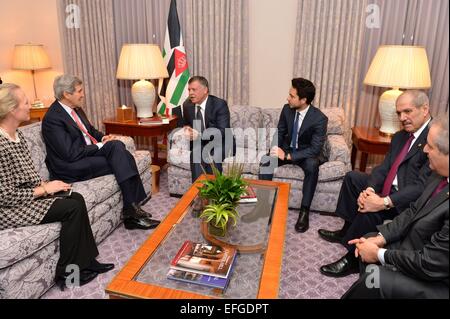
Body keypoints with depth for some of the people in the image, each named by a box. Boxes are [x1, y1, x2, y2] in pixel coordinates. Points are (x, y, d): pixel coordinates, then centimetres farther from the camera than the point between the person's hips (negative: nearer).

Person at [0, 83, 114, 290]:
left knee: (76, 198, -7)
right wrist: (45, 189, -16)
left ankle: (87, 261, 3)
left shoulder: (17, 135, 5)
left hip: (27, 194, 9)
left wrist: (46, 184, -3)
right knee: (73, 208, -17)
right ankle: (66, 273, 0)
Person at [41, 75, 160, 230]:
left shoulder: (74, 108, 11)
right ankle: (131, 211, -17)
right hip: (70, 167, -8)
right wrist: (100, 146, -15)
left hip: (89, 153, 8)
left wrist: (102, 137, 2)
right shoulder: (52, 118, -16)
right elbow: (71, 154, -22)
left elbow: (90, 130, 24)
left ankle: (133, 211, -18)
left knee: (120, 149, -17)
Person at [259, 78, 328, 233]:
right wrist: (275, 148, -17)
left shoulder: (319, 119, -22)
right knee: (265, 161, -24)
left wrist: (288, 156, -33)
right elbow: (280, 132, 4)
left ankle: (304, 211, -24)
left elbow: (315, 149, -25)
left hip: (306, 153, -4)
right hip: (287, 148, 4)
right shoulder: (287, 109, -8)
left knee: (312, 166, -37)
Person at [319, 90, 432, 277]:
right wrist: (369, 189, -15)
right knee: (352, 177, 11)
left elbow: (421, 186, -27)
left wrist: (384, 202, -32)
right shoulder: (400, 136, 9)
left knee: (371, 210, -31)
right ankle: (349, 230, 18)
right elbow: (383, 168, 4)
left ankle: (354, 258, -7)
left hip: (409, 201, -9)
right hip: (388, 189, 10)